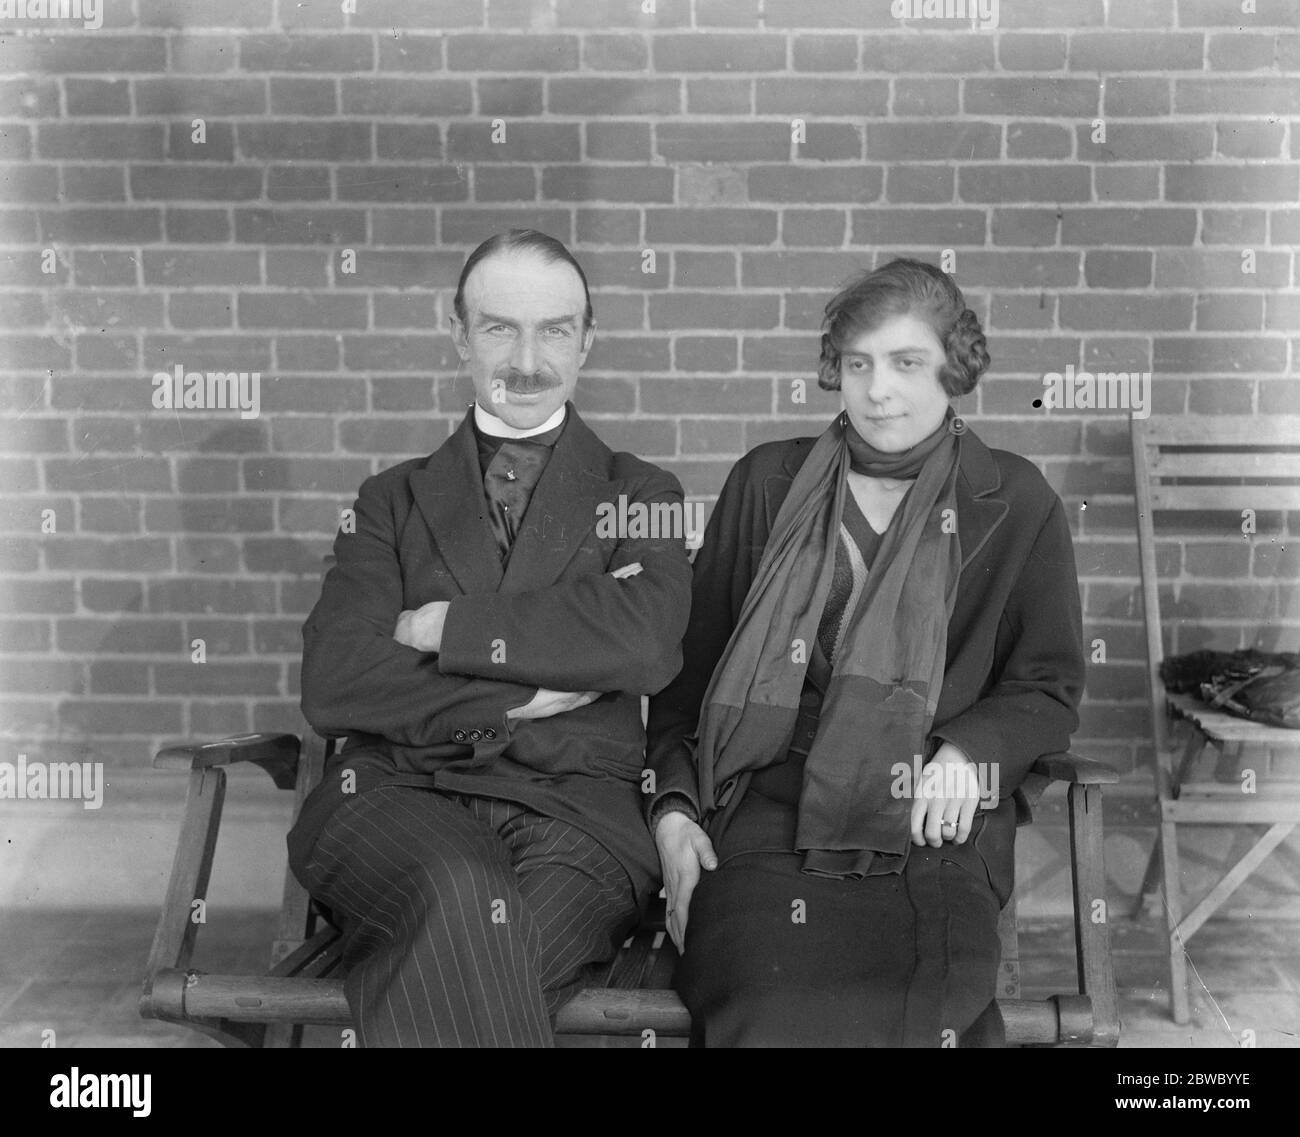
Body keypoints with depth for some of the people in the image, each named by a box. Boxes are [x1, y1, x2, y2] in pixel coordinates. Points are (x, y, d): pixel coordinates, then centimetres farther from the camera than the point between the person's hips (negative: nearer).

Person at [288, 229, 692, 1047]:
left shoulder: (639, 494, 16)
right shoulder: (395, 498, 19)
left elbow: (647, 643, -7)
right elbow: (332, 683, 2)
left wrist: (441, 628, -5)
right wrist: (522, 697, -6)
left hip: (575, 806, -1)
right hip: (401, 791, 1)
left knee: (432, 972, -31)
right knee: (459, 899, -34)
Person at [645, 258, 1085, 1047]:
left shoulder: (1017, 504, 12)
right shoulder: (767, 484, 15)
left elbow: (1050, 688, 13)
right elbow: (690, 665, 16)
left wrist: (967, 749, -8)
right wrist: (674, 808, 3)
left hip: (932, 827, 0)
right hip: (766, 809, 1)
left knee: (913, 1010, -31)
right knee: (775, 1007, -29)